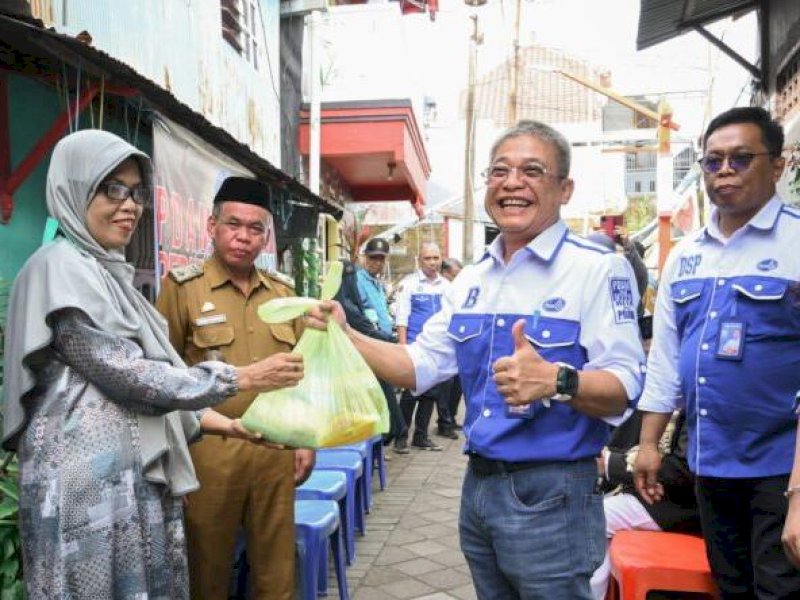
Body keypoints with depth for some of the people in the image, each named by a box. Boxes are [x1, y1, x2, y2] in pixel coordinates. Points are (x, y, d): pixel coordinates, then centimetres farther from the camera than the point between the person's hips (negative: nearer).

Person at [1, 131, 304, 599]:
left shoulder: (110, 271, 15)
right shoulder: (62, 268, -12)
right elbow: (127, 375, -18)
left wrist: (218, 423, 10)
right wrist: (242, 379, -15)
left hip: (137, 472, 8)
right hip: (91, 477, -8)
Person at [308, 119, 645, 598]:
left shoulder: (599, 268, -12)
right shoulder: (472, 279, 9)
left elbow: (624, 388, -18)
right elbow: (421, 366, 8)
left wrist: (555, 381, -37)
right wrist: (346, 336, -5)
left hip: (550, 493, -6)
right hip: (478, 486, 7)